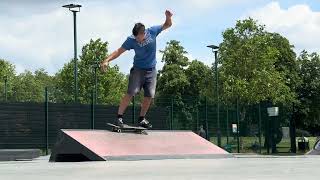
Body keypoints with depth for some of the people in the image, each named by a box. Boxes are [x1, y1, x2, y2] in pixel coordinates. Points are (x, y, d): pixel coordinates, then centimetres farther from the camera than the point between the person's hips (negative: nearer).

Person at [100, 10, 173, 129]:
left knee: (149, 96, 1)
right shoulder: (131, 40, -16)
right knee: (131, 92, -17)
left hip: (151, 70, 3)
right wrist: (107, 60, -28)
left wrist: (168, 17, -19)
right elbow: (119, 51, -15)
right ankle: (119, 117, -13)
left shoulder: (152, 31, -10)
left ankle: (142, 119, 17)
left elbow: (167, 25, 2)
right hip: (138, 69, -3)